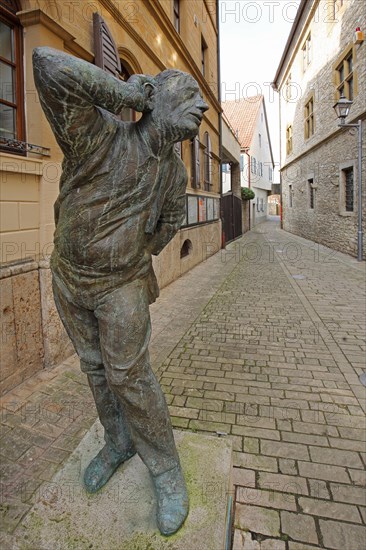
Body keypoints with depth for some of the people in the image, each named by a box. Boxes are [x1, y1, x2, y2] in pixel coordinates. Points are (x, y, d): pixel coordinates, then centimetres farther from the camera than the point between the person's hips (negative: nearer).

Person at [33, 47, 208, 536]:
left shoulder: (173, 171, -5)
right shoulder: (99, 134, -17)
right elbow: (48, 65, -33)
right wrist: (125, 94, -22)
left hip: (122, 283, 0)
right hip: (70, 277, 1)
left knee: (128, 375, -1)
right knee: (97, 368, 14)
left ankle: (165, 467, 21)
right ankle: (119, 443, 39)